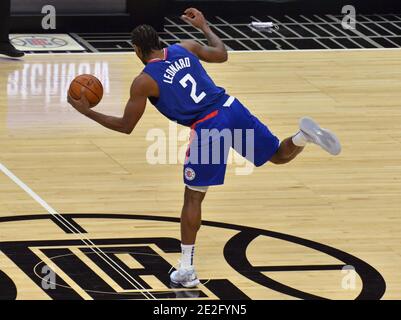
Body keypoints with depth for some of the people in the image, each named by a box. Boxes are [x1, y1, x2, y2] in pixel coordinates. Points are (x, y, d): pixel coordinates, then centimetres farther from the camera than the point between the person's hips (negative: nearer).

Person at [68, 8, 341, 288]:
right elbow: (222, 54, 29)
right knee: (280, 156, 20)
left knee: (193, 198, 10)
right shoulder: (186, 48, 12)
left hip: (207, 129, -4)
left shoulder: (144, 82, -1)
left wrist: (87, 111, 15)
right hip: (231, 108, 4)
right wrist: (203, 26, 43)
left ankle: (187, 270, 11)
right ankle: (304, 135, -16)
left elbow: (125, 126, 4)